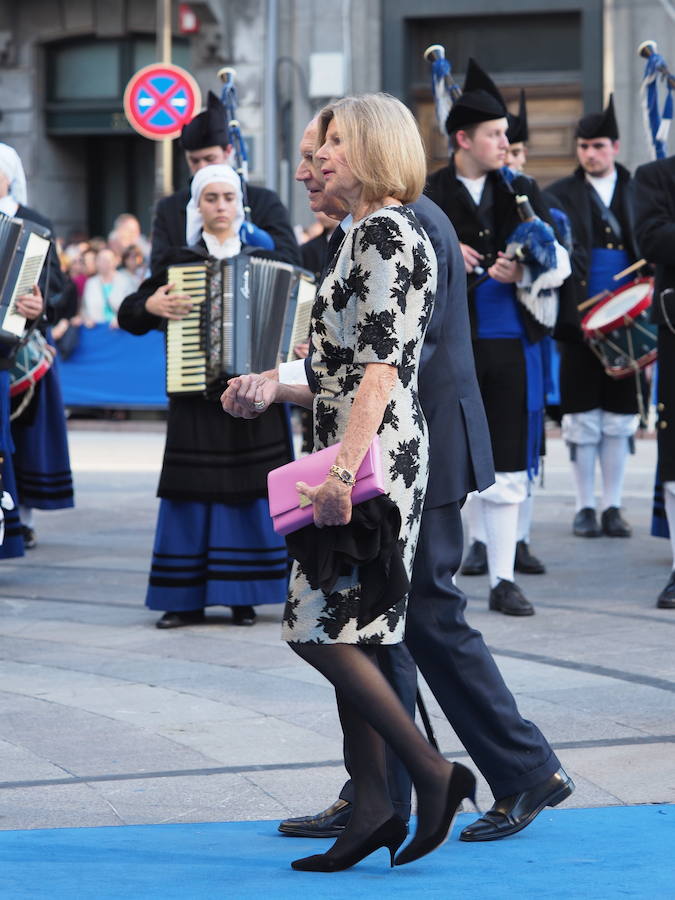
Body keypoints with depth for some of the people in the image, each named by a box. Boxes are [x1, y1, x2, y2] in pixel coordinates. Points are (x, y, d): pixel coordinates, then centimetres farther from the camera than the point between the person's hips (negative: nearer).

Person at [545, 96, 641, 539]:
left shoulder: (638, 191, 10)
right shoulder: (561, 194, 5)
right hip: (580, 319, -1)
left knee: (619, 418, 5)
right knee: (583, 417, 1)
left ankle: (612, 507, 13)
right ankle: (585, 507, 10)